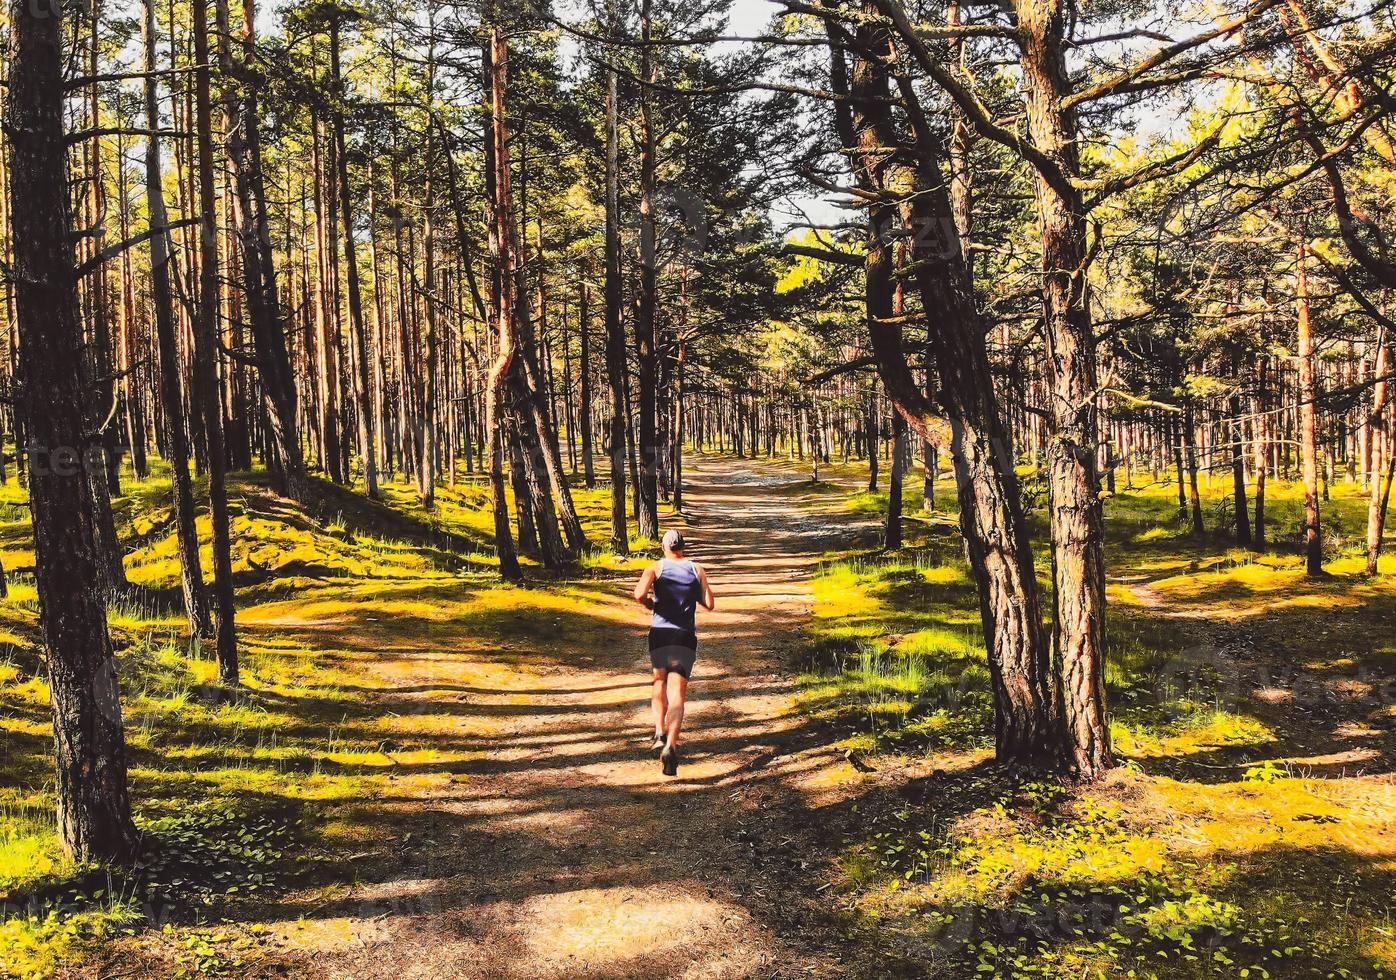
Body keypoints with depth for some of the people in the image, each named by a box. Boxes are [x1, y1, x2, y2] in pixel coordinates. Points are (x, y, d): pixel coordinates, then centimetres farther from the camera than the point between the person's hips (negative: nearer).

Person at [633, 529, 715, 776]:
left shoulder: (656, 567, 3)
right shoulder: (697, 570, 9)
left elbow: (639, 594, -13)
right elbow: (709, 604, 5)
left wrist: (649, 603, 8)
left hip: (659, 633, 0)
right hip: (685, 636, 0)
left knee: (660, 682, 23)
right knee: (678, 693, -4)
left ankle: (660, 732, 6)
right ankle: (671, 745, -22)